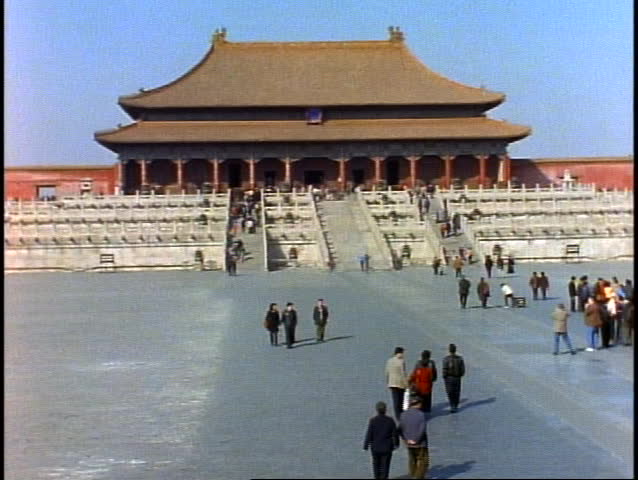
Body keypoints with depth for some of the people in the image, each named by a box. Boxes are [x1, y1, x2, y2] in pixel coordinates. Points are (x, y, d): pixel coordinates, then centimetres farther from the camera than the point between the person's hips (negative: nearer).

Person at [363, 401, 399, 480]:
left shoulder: (372, 421, -13)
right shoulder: (390, 420, -10)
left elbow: (369, 435, -12)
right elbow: (395, 434, -3)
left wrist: (366, 446, -3)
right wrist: (396, 443, 14)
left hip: (375, 447, 1)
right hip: (387, 447, 0)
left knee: (376, 464, 20)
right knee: (385, 466, 4)